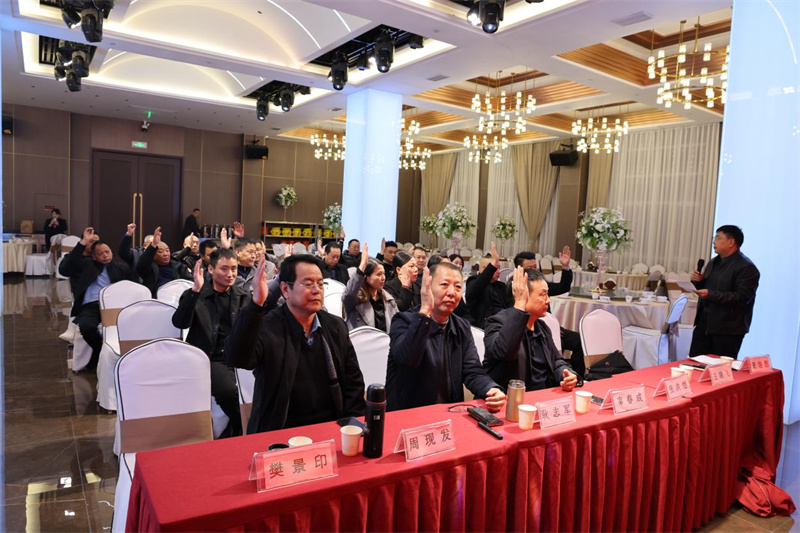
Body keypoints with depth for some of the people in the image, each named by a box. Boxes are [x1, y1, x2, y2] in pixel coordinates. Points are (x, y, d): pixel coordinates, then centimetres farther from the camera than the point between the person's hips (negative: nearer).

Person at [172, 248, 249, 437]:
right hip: (212, 358, -3)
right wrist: (195, 290, -24)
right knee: (229, 392, -31)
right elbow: (180, 323, -15)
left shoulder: (242, 296, 14)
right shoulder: (194, 296, 3)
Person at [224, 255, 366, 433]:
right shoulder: (266, 327, -10)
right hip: (280, 434, -3)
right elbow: (236, 358, -29)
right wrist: (256, 304, -38)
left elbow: (354, 383, 9)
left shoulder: (336, 326, 4)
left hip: (330, 429, 3)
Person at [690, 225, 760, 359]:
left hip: (728, 330, -8)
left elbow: (742, 297, -20)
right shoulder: (713, 263, 16)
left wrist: (710, 295, -24)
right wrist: (698, 281, 2)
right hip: (703, 325, 8)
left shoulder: (746, 267, -11)